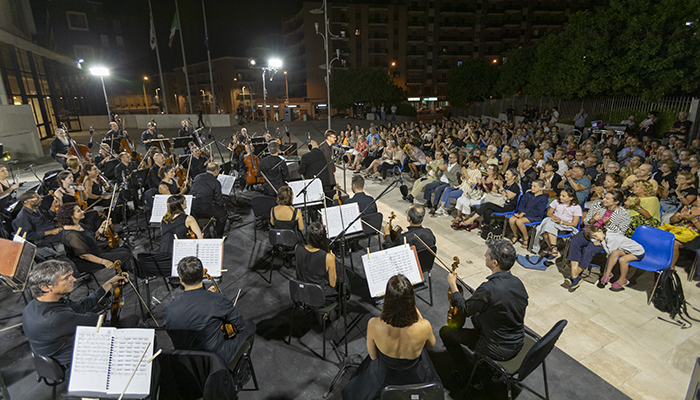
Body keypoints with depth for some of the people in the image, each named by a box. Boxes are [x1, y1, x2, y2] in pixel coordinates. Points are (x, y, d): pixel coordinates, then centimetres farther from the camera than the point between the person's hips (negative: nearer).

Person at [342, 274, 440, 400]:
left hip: (383, 379, 1)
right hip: (415, 380, -1)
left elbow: (373, 356, -12)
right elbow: (431, 345, -8)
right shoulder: (423, 326, -35)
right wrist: (417, 313, -8)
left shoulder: (373, 325, -35)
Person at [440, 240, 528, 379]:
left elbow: (465, 310, -16)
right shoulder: (518, 283, -8)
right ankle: (475, 352, 44)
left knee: (445, 332, 4)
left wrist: (453, 285, -4)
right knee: (476, 314, 29)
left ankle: (465, 372, 21)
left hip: (499, 350, -7)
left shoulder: (488, 289, -33)